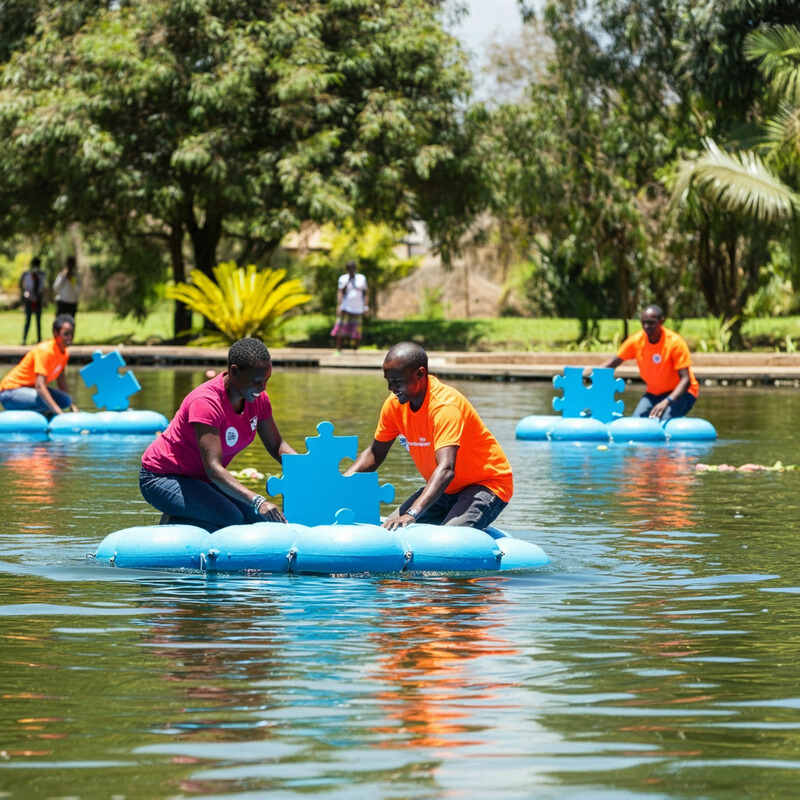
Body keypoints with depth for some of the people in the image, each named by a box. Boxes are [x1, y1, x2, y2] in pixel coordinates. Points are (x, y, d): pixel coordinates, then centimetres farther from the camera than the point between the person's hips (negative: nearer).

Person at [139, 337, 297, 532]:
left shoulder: (258, 398, -5)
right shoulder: (206, 402, -30)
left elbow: (277, 446, 8)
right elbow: (213, 467, -38)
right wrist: (257, 501, -50)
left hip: (202, 480, 9)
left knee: (262, 519, -10)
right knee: (232, 519, -31)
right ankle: (171, 525, -7)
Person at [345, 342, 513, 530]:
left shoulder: (445, 405, -29)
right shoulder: (394, 404, -6)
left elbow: (446, 470, -41)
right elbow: (375, 454, 9)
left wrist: (412, 514, -53)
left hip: (487, 485, -7)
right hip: (447, 488, 7)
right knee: (388, 531, -10)